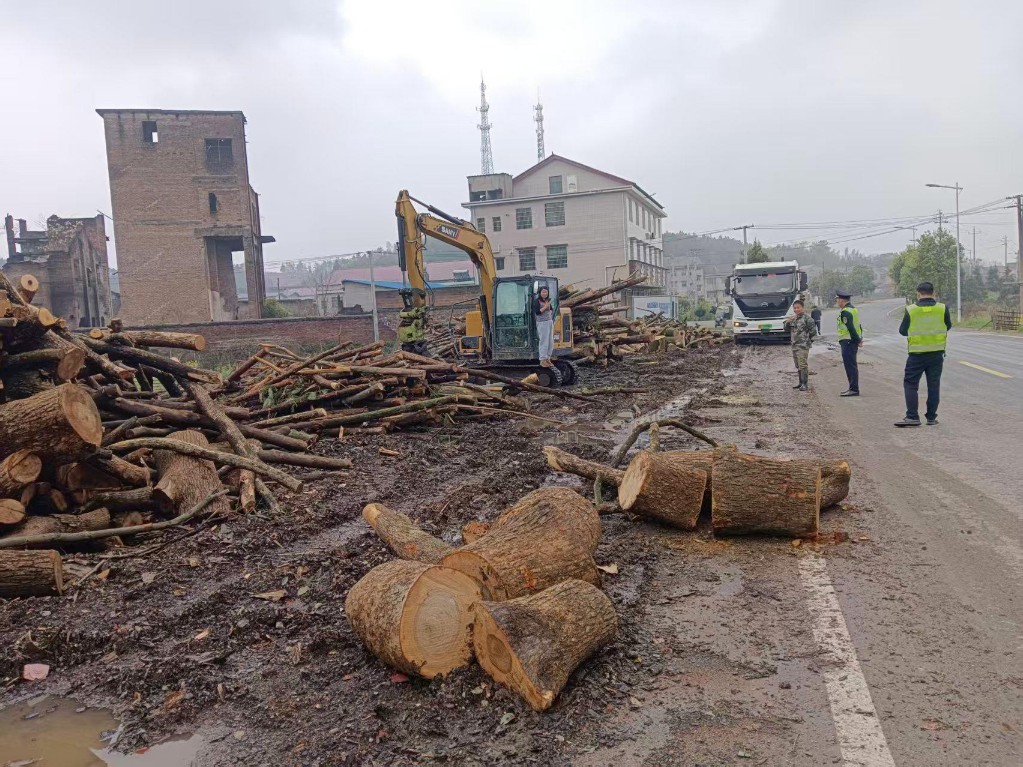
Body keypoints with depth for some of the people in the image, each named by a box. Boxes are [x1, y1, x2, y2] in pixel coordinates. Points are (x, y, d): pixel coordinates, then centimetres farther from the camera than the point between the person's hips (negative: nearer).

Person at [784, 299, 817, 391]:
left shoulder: (806, 317, -9)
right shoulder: (793, 318, 14)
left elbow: (813, 330, -9)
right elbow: (787, 329, 21)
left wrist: (807, 338, -1)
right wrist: (787, 322, 0)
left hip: (803, 346, -8)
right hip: (794, 345, 8)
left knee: (803, 365, -11)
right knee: (798, 365, 14)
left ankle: (805, 384, -8)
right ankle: (801, 382, 24)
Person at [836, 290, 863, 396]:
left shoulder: (845, 312, -16)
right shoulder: (854, 309, 17)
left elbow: (851, 328, -21)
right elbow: (858, 326, 19)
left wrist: (857, 340, -15)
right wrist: (859, 339, 15)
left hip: (848, 342, -10)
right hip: (854, 341, 10)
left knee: (850, 366, -8)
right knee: (851, 366, 15)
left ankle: (854, 389, -7)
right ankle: (853, 388, 20)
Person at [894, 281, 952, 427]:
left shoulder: (911, 310, -8)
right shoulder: (942, 309, -3)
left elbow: (903, 331, 2)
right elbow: (948, 326, 13)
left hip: (917, 354, -2)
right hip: (937, 353, 3)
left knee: (910, 384, 5)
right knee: (933, 385, 9)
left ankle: (912, 417, -3)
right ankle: (931, 417, 13)